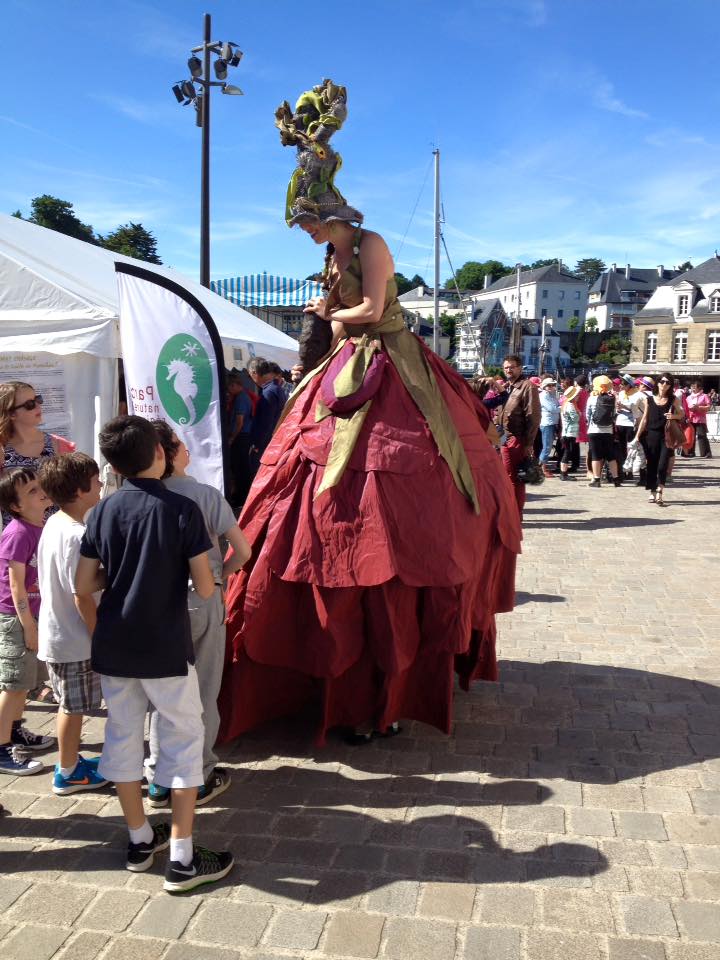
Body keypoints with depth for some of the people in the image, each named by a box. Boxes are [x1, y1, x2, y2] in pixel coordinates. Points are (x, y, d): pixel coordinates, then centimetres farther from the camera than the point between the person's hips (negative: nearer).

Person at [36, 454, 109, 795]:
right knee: (73, 707, 7)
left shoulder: (54, 523, 3)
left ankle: (71, 759, 38)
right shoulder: (77, 536, -26)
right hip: (74, 639, -9)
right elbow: (82, 596, -25)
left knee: (70, 705, 23)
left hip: (56, 632, 9)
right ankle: (68, 774, 22)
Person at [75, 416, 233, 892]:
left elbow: (84, 586, 1)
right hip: (167, 650, -4)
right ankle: (182, 858, 12)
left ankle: (140, 840, 31)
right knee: (184, 742, 8)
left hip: (114, 649, 5)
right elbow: (206, 589, -14)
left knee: (123, 738, 17)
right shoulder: (183, 509, -13)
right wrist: (204, 555, 5)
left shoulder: (104, 511, -1)